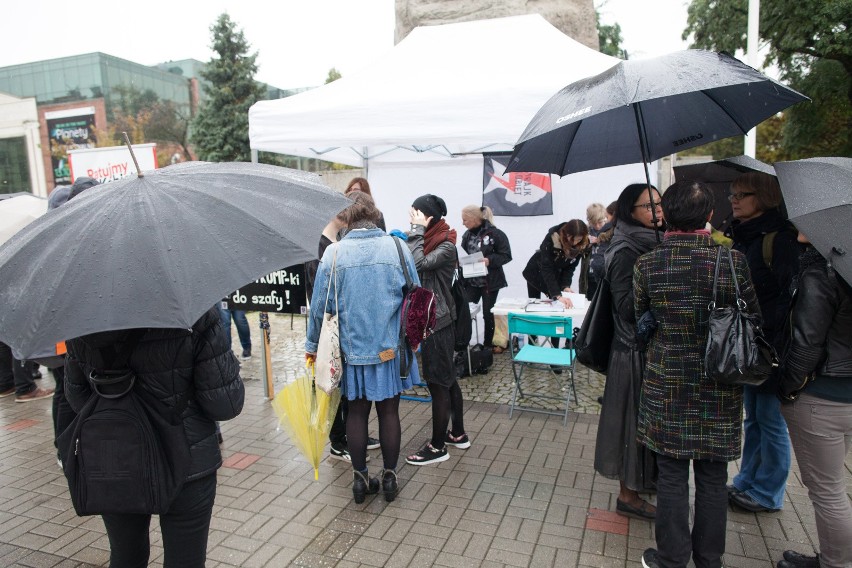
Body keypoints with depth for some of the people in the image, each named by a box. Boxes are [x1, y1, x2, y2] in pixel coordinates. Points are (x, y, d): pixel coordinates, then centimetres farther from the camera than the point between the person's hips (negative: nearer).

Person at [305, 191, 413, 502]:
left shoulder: (333, 252, -8)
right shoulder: (397, 247, -7)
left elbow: (320, 305, -4)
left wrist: (312, 344, 10)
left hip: (352, 347, 0)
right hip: (390, 346, 0)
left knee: (356, 412, 13)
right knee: (389, 411, 12)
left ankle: (360, 478, 25)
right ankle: (389, 477, 24)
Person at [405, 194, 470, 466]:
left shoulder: (446, 246, -14)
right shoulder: (427, 240, 10)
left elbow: (419, 263, -29)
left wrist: (417, 230, -20)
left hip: (437, 322, -9)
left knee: (438, 382, 0)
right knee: (447, 379, 17)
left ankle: (437, 446, 12)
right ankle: (458, 434, 31)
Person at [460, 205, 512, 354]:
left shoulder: (495, 234, -13)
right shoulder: (467, 235, 4)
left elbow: (506, 255, -12)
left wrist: (489, 260, -25)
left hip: (490, 281, -4)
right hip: (471, 281, 4)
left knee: (488, 314, 8)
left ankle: (488, 344, 25)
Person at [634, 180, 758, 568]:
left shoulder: (647, 264, -10)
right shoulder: (732, 261, -10)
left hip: (666, 384, -1)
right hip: (720, 389, 1)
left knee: (672, 475, 12)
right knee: (713, 477, 15)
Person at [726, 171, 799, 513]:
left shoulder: (781, 239, -14)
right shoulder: (742, 238, 11)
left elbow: (790, 297, -18)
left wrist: (773, 343, -21)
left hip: (771, 346, -8)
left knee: (770, 418, 4)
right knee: (753, 416, 17)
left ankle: (768, 493, 19)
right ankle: (747, 482, 30)